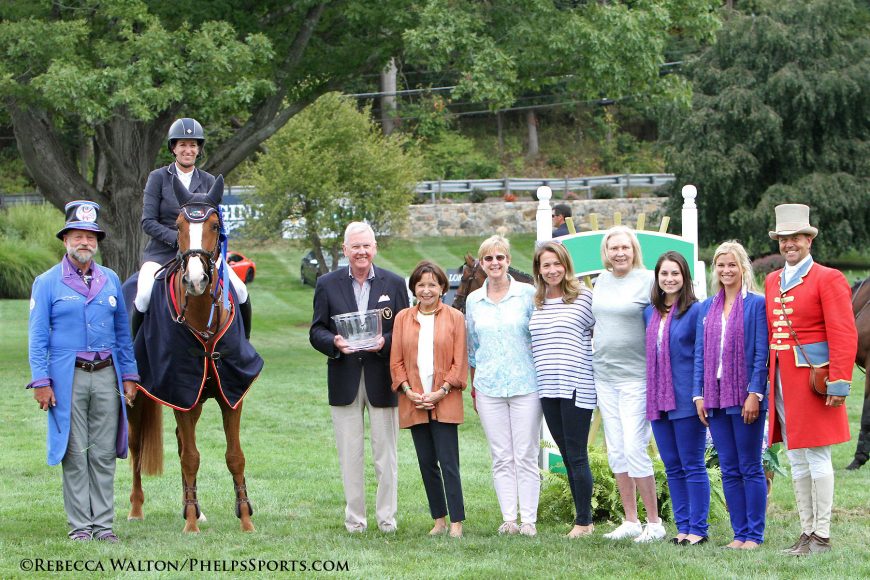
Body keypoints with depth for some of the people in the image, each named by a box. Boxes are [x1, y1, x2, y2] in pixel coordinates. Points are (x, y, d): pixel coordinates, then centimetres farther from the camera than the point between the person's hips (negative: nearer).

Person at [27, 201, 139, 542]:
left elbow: (123, 332, 16)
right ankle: (80, 524, 4)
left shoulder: (110, 281, 11)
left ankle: (104, 523, 8)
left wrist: (129, 376, 10)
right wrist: (41, 381, -9)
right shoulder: (47, 283, 1)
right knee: (74, 453, 0)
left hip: (106, 375, 3)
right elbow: (38, 337, -1)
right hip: (68, 377, -3)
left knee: (104, 453, 4)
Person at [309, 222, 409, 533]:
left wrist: (385, 342, -15)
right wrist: (334, 343, -16)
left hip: (382, 380, 0)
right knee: (350, 454, 4)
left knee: (385, 453, 3)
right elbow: (316, 331, 5)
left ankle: (387, 516, 11)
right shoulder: (327, 284, 5)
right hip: (344, 381, 0)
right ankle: (354, 517, 11)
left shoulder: (394, 284, 5)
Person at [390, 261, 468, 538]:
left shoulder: (454, 318, 3)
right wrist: (408, 391, -6)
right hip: (414, 402, 3)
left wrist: (441, 392, -10)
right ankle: (439, 520, 14)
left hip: (444, 402, -3)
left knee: (448, 463, -8)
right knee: (427, 463, 7)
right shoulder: (403, 318, 10)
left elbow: (459, 361, -1)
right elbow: (396, 360, 8)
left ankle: (456, 522, -6)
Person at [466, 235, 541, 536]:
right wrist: (473, 386, 14)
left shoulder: (527, 294, 1)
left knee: (525, 455, -3)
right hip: (488, 387, 3)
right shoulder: (474, 301, 10)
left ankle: (529, 520, 1)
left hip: (525, 384, -3)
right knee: (501, 457, 3)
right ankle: (508, 519, 6)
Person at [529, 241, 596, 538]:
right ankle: (583, 518, 15)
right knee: (567, 455, 9)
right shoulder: (535, 303, 12)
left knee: (576, 455, -4)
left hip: (576, 386, -5)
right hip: (547, 388, 5)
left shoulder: (583, 297, -3)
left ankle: (583, 521, 3)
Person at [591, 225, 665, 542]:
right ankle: (630, 520, 16)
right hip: (604, 374, 7)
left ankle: (654, 522, 0)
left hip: (636, 375, -7)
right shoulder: (601, 281, 11)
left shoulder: (648, 281, -9)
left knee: (634, 448, -10)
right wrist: (593, 360, 19)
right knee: (615, 451, 8)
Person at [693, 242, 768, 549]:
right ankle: (740, 533, 12)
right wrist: (699, 395, 5)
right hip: (715, 398, 5)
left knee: (750, 468, 0)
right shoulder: (707, 307, 13)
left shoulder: (756, 304, -4)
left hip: (745, 397, -5)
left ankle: (754, 534, 4)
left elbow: (761, 353, -8)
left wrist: (754, 394, -14)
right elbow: (700, 353, 12)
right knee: (729, 470, 7)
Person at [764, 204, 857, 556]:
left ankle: (822, 536, 0)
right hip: (781, 380, 7)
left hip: (813, 378, -7)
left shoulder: (828, 279, -5)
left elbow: (843, 335, -11)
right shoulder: (772, 282, 15)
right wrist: (765, 379, 10)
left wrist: (839, 382, -17)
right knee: (796, 460, 10)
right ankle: (807, 531, 16)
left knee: (817, 457, -4)